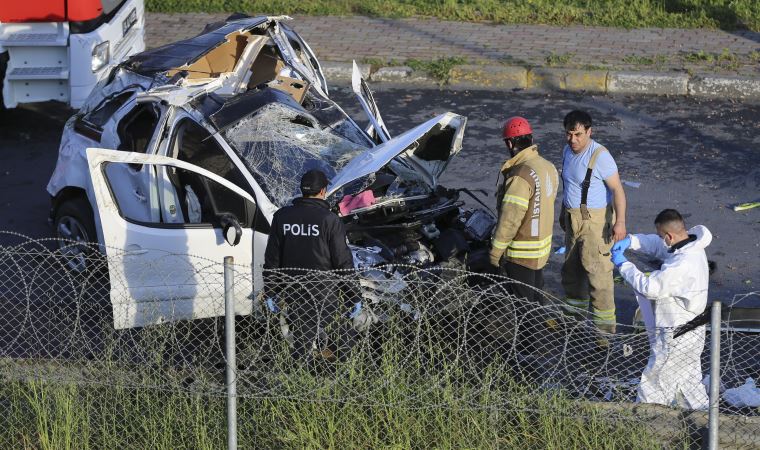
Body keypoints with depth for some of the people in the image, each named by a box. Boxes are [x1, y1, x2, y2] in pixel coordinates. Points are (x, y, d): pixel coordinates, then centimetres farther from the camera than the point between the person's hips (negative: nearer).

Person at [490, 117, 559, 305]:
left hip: (521, 254, -9)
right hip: (542, 246, 9)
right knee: (537, 296, 22)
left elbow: (509, 220, -24)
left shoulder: (520, 176, -27)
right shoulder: (548, 168, 1)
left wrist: (495, 251, -15)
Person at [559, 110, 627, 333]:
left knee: (598, 274, -9)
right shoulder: (568, 151, 6)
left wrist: (620, 222, -25)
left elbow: (617, 189, -20)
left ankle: (604, 327, -4)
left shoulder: (599, 156, -19)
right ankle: (575, 316, 36)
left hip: (595, 221, -9)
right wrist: (564, 212, 27)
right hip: (573, 220, 9)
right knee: (571, 270, 19)